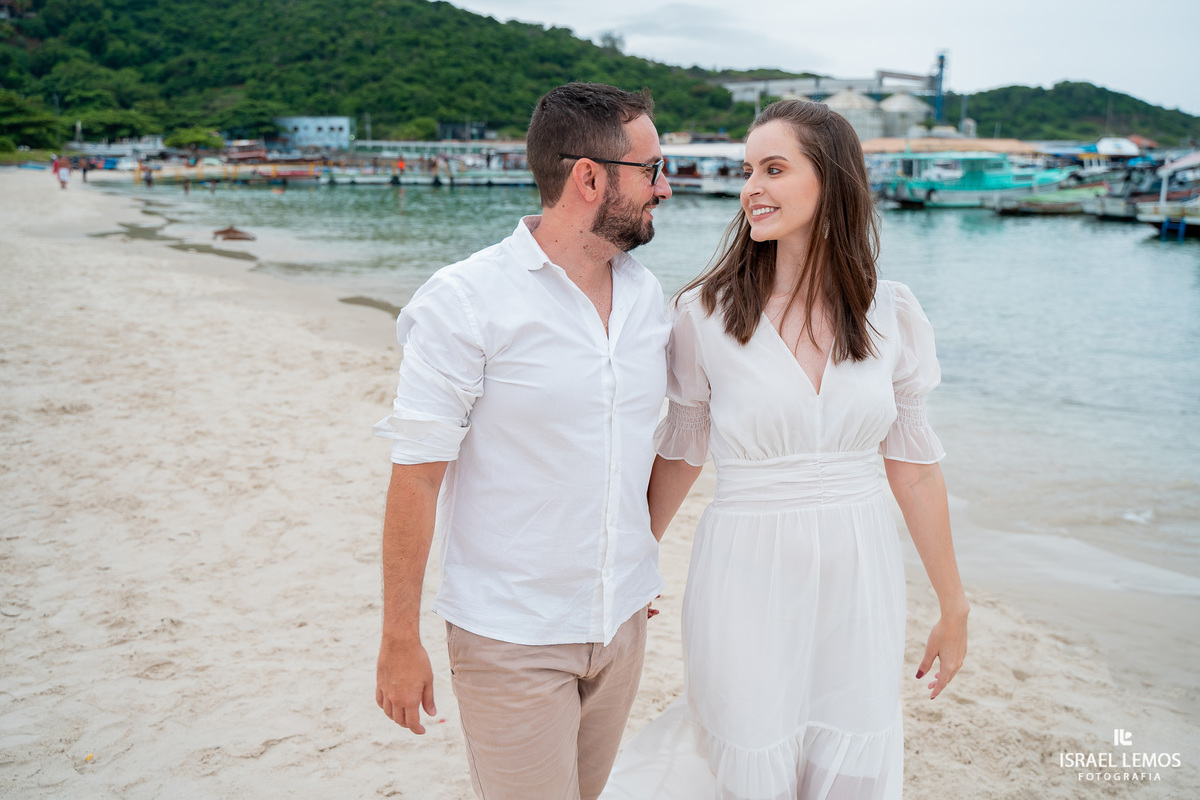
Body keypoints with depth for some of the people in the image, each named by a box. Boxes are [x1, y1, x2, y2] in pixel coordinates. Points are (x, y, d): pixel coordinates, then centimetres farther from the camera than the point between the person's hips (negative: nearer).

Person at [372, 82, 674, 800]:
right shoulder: (465, 301, -15)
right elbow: (416, 476, -14)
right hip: (512, 637, -6)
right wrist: (401, 640, -11)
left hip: (623, 620, 6)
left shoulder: (646, 293, 4)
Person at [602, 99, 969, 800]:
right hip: (748, 578, -2)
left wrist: (954, 605, 10)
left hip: (861, 579, 3)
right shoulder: (708, 312, -9)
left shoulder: (892, 314, -3)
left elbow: (914, 464, 4)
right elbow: (681, 453, 3)